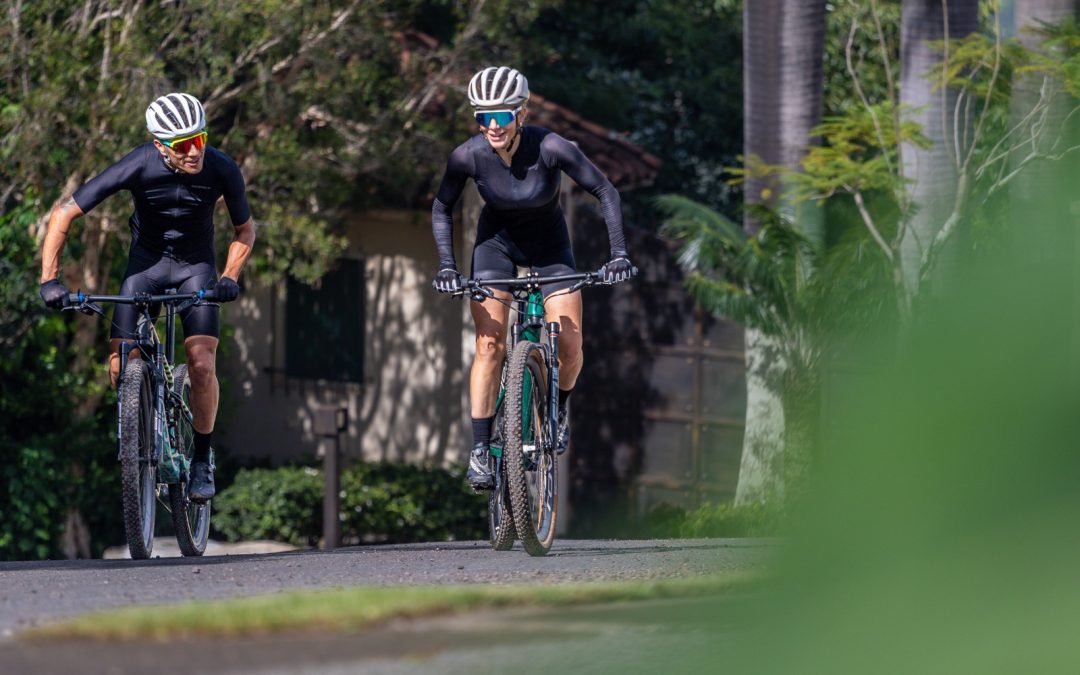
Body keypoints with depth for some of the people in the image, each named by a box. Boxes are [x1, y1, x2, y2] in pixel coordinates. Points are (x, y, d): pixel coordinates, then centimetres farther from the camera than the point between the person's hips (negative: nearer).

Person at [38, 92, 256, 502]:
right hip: (146, 263, 0)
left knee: (202, 365, -16)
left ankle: (202, 460, 3)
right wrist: (49, 280, -27)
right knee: (120, 368, -13)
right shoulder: (138, 167, -28)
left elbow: (245, 229, -3)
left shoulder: (222, 171, -23)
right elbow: (64, 215, -21)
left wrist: (230, 278, -20)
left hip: (195, 267, 0)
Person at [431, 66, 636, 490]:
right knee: (489, 344, -14)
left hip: (548, 242, 0)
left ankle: (559, 408, 22)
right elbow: (441, 209, -8)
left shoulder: (550, 148, -31)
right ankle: (480, 451, -10)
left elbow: (605, 192, -22)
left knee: (569, 346, -11)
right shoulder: (468, 156, -26)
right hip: (496, 241, 1)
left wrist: (619, 254, -29)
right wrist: (446, 265, -18)